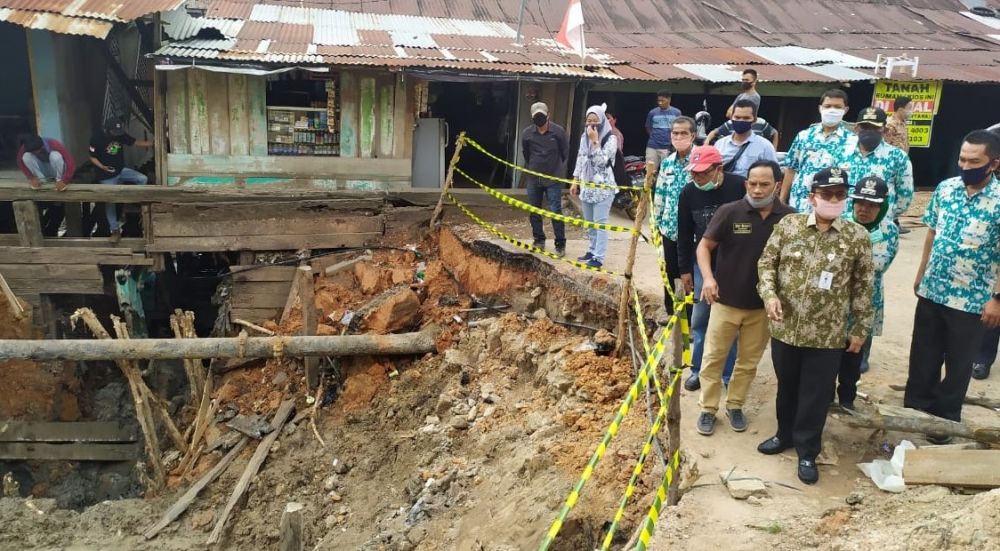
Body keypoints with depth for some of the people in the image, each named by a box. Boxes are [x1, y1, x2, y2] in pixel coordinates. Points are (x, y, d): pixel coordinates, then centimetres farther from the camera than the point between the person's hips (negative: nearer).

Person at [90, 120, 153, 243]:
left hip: (121, 170, 4)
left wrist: (153, 143, -10)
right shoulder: (97, 139, -18)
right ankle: (115, 230, 13)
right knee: (110, 202, 3)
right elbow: (92, 157, -10)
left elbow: (136, 142, 1)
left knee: (143, 179, -16)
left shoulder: (121, 135, -7)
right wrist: (102, 167, -26)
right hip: (107, 176, -4)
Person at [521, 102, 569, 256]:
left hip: (553, 179, -3)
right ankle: (539, 241, 24)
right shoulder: (527, 133, -3)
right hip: (533, 179, 3)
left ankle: (560, 244, 3)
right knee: (534, 212, 10)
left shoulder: (558, 131, -10)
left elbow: (565, 153, 4)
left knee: (555, 212, -6)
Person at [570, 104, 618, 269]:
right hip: (587, 186, 7)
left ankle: (598, 257, -6)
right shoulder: (584, 137, 9)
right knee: (589, 223, 14)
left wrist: (595, 141, -20)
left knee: (600, 223, -7)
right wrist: (575, 181, 13)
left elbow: (601, 161, -18)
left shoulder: (611, 139, -10)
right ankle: (592, 251, 26)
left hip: (603, 187, -7)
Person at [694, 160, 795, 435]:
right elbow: (704, 246, -5)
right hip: (726, 300, -1)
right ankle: (708, 408, 23)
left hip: (763, 304, 2)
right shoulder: (729, 212, -12)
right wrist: (708, 277, -22)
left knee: (749, 361, 15)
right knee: (713, 358, 7)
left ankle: (735, 405, 34)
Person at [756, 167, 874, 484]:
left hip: (827, 336, -1)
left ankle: (807, 451, 25)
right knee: (786, 387, 19)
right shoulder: (788, 225, -4)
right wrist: (769, 294, -14)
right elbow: (767, 262, 3)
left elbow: (863, 286, 1)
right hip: (785, 328, 2)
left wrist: (860, 328, 3)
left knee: (816, 395, 8)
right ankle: (785, 434, 41)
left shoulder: (857, 237, -6)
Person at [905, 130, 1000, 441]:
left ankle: (945, 420, 31)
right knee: (922, 357, 15)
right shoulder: (945, 188, 0)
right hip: (931, 292, 4)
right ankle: (915, 412, 32)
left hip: (971, 301, -4)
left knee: (958, 365, 13)